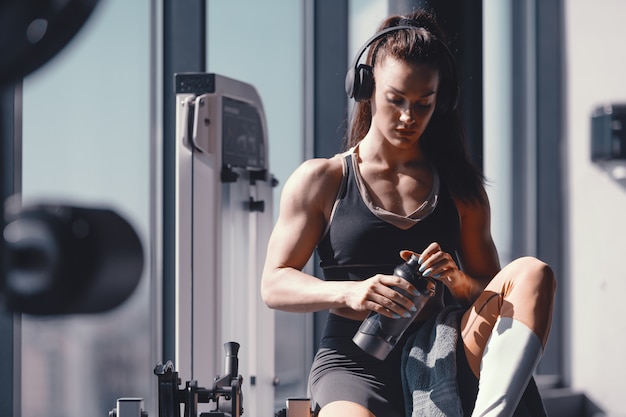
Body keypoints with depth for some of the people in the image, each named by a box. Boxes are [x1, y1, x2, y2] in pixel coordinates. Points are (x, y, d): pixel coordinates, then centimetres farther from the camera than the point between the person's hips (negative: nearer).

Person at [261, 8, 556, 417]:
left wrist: (455, 280, -8)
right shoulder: (321, 180, 10)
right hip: (355, 365, -3)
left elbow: (491, 290, 17)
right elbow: (274, 284, 4)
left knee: (533, 273, -25)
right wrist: (350, 293, -17)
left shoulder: (461, 187, 18)